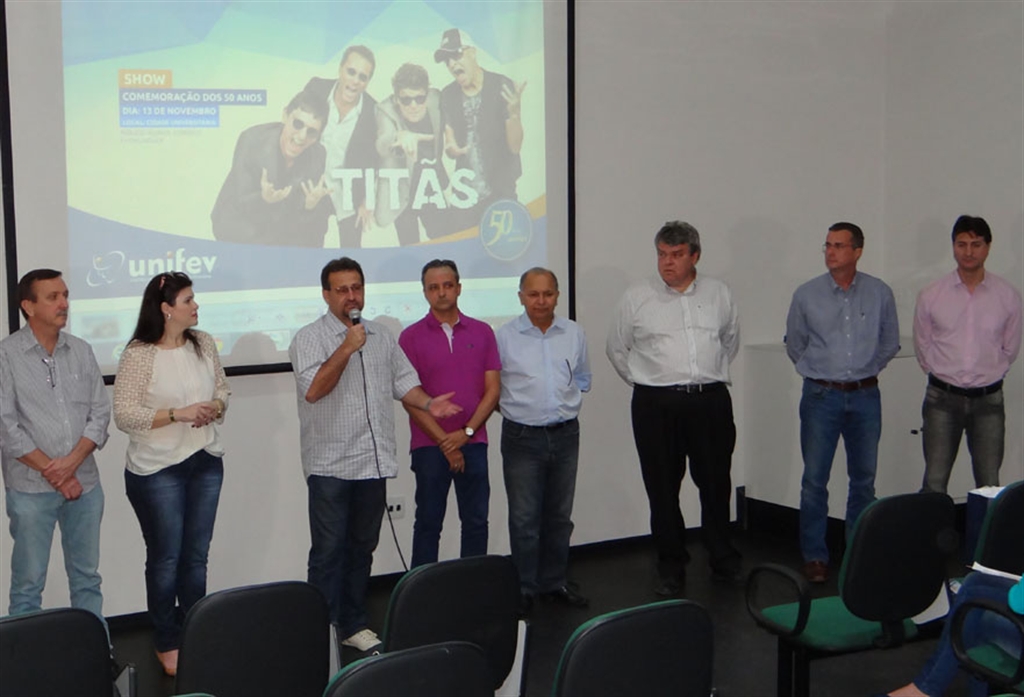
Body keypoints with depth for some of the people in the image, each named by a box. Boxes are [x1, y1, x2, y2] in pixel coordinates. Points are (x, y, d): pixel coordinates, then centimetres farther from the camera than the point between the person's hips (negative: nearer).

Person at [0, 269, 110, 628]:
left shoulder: (81, 351, 7)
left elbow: (100, 413, 6)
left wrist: (72, 462, -9)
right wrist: (52, 471, -10)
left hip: (84, 484, 4)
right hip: (31, 490, -4)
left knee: (87, 578, 11)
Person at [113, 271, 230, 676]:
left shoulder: (203, 343, 3)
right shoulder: (138, 355, -14)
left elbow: (222, 390, 13)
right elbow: (124, 415, -17)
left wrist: (215, 408, -9)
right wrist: (177, 414, -23)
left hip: (205, 462, 5)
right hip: (156, 470, -5)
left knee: (197, 556, 12)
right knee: (165, 559, 5)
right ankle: (167, 645, 19)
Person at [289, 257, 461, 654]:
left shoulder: (382, 337, 13)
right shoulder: (310, 338, -5)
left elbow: (403, 382, 16)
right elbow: (312, 389, -18)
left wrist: (428, 404, -3)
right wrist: (347, 348, -21)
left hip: (373, 461, 6)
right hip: (330, 463, -5)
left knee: (362, 547, 13)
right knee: (328, 551, -4)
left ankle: (354, 624, 23)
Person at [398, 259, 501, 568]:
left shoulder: (482, 332, 7)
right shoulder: (411, 337, 0)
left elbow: (493, 389, 4)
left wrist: (466, 432, -8)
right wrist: (445, 442, -9)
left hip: (473, 442, 2)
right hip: (430, 446, -2)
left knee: (476, 522, 6)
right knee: (428, 523, 4)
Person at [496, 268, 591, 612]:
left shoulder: (574, 333, 6)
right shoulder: (505, 336, -5)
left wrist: (567, 403, 9)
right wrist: (516, 406, 0)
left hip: (565, 434, 4)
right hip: (522, 437, -3)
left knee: (559, 515, 12)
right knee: (524, 518, 0)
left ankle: (555, 583, 24)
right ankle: (523, 589, 9)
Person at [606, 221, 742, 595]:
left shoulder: (719, 293, 9)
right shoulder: (637, 297, 2)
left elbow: (731, 340, 24)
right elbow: (616, 349, 12)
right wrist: (645, 382, 10)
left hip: (710, 401, 1)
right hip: (657, 406, -1)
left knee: (715, 483, 6)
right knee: (663, 488, 3)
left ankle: (723, 562, 21)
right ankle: (671, 568, 15)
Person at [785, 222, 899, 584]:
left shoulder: (880, 293, 0)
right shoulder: (807, 294, -1)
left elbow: (890, 343, 13)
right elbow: (794, 344, 12)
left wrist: (865, 370, 9)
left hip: (865, 395, 1)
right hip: (821, 395, -1)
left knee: (864, 478, 9)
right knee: (814, 479, -1)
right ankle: (814, 555, 8)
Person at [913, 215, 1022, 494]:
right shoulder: (931, 296, -2)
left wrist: (988, 374, 12)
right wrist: (944, 375, 11)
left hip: (988, 399, 0)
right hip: (943, 398, 0)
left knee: (989, 485, 4)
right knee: (934, 483, -1)